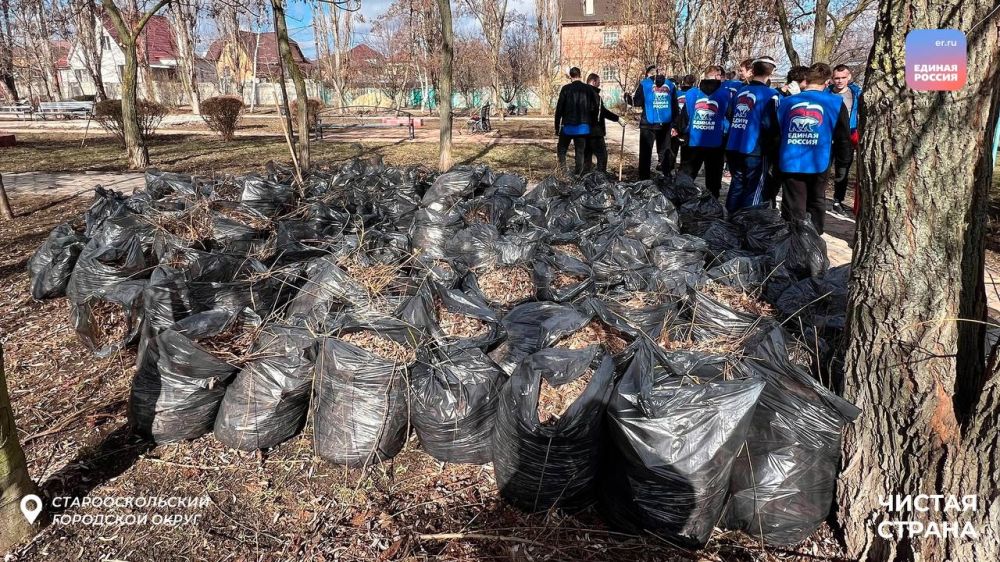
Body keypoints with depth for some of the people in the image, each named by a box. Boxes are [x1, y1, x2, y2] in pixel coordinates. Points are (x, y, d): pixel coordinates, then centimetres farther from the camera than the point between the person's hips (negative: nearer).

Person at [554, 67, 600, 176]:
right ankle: (577, 174, 6)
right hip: (583, 127, 2)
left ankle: (563, 170, -4)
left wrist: (557, 127, 1)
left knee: (561, 149, 12)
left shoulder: (566, 89, -4)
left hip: (568, 126, -2)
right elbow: (596, 107, 1)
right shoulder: (589, 89, 3)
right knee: (580, 151, 8)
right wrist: (592, 122, 10)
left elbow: (559, 108, -4)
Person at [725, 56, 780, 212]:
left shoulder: (740, 91, 7)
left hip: (733, 148, 6)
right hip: (755, 151, -6)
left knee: (737, 186, 17)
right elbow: (770, 125, -15)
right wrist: (772, 151, -3)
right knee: (754, 191, 2)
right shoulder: (770, 94, -10)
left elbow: (730, 116, 17)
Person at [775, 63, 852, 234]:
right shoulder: (835, 103, -1)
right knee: (815, 205, 19)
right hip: (819, 164, 0)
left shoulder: (787, 102, 1)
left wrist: (774, 162, 14)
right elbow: (843, 138, 2)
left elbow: (775, 135, 5)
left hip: (790, 164, 0)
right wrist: (842, 165, 12)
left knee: (793, 210, 4)